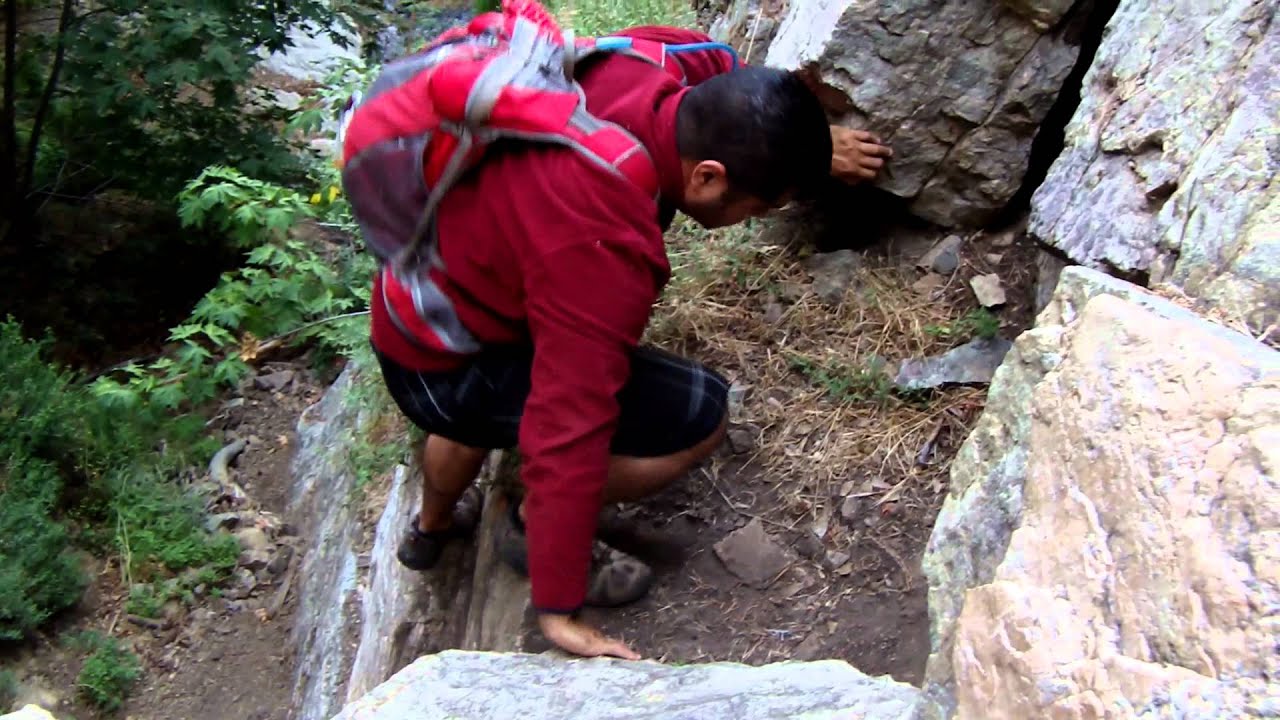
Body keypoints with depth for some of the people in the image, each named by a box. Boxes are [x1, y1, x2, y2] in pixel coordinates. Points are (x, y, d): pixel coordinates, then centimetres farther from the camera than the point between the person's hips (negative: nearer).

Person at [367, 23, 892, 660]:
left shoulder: (681, 66, -17)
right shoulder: (600, 251, -38)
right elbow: (569, 433, -33)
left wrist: (812, 147, 20)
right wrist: (558, 613, -25)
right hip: (437, 371, -9)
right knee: (698, 417, -17)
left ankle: (431, 525, 67)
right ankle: (531, 527, 6)